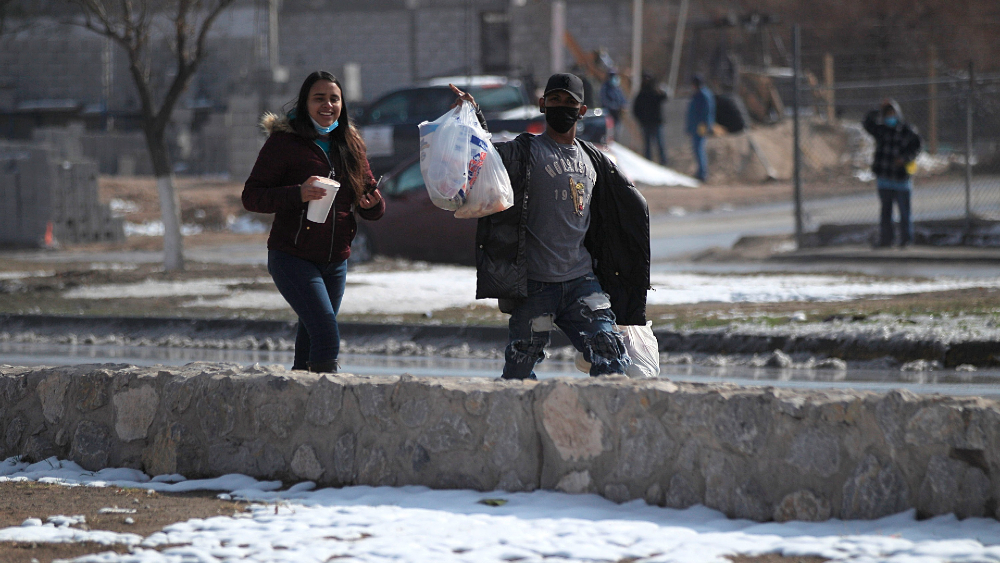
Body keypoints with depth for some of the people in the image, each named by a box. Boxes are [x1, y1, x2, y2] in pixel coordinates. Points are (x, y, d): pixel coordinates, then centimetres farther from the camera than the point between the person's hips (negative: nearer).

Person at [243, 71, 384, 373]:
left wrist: (374, 203, -8)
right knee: (327, 336, -20)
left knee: (310, 343, 14)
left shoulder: (350, 144, 10)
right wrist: (297, 194, -26)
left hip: (335, 262, 6)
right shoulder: (284, 141, -6)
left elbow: (368, 191, 17)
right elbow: (251, 197, -10)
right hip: (292, 258, -6)